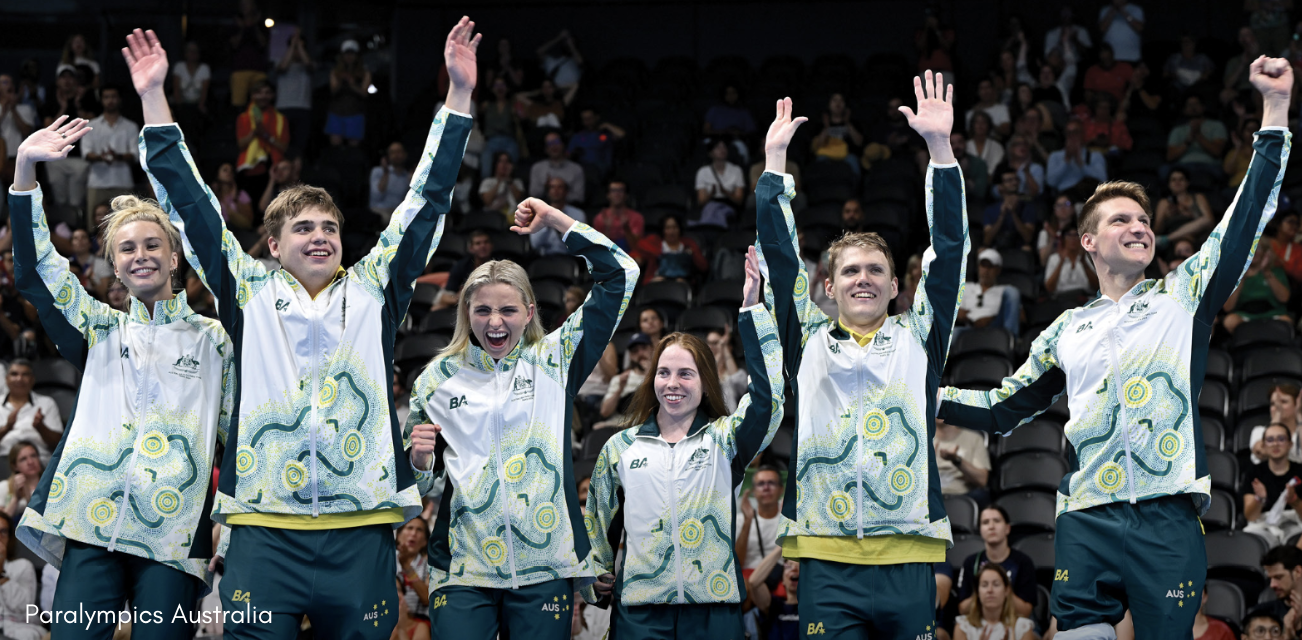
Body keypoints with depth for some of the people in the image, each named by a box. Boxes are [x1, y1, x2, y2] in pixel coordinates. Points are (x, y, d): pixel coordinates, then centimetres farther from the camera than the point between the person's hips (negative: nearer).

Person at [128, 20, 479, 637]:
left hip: (361, 530, 1)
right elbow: (189, 204, 13)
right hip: (265, 528, -1)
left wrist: (459, 93, 9)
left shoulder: (374, 290, 14)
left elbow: (425, 202, 13)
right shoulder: (250, 292, 12)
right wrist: (154, 99, 10)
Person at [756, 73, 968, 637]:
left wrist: (940, 147, 0)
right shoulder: (809, 343, 15)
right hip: (828, 563, 0)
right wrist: (775, 160, 8)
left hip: (908, 562, 0)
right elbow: (779, 256, 11)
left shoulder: (918, 338, 14)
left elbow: (948, 251, 7)